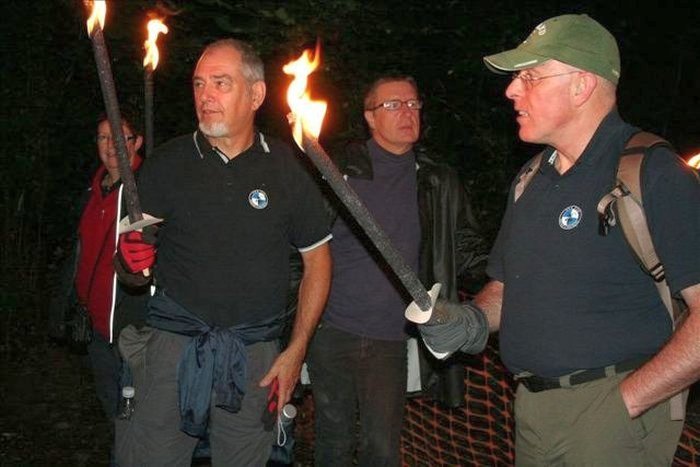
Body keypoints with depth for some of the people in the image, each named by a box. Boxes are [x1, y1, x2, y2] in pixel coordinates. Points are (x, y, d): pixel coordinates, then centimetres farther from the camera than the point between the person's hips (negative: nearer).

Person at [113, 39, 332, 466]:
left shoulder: (288, 167, 0)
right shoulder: (167, 164, 1)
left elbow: (317, 258, 6)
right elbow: (132, 266, 7)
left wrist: (296, 350, 1)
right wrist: (132, 260, -18)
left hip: (255, 353, 0)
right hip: (175, 341, 0)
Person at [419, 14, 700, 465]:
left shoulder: (654, 174, -14)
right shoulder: (532, 179, 10)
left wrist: (624, 402, -21)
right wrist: (472, 319, -1)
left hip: (610, 412, -7)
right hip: (532, 407, 8)